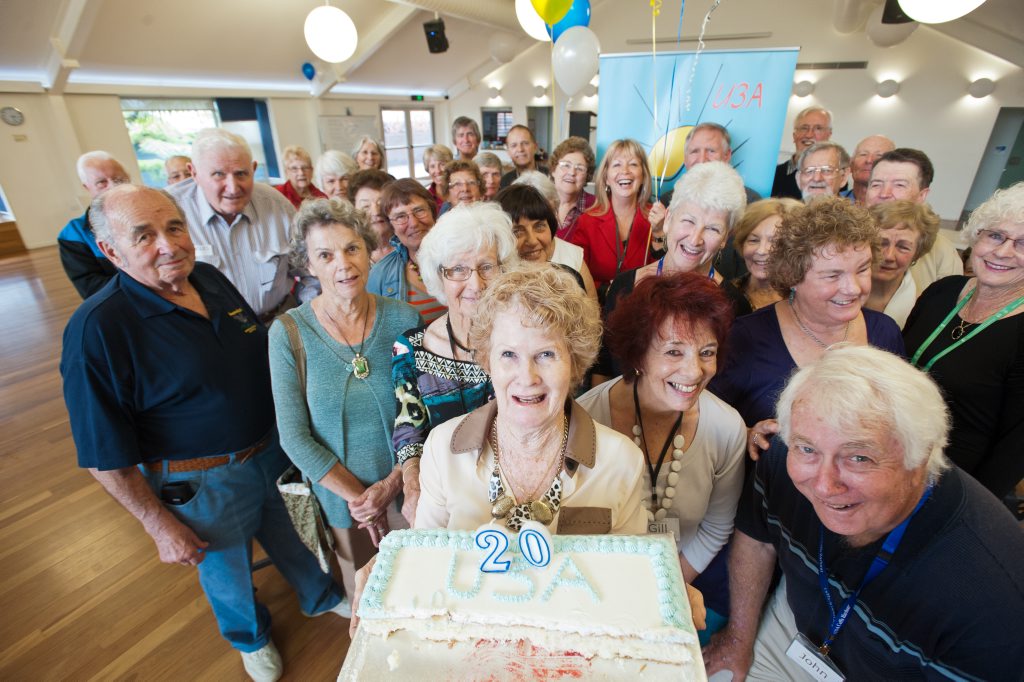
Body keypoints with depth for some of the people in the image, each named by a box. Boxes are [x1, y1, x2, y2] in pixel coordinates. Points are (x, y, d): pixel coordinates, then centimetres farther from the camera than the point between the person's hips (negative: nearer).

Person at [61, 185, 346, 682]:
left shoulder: (211, 278, -6)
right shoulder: (97, 329, -24)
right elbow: (104, 453, -18)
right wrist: (160, 525, -11)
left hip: (272, 449, 5)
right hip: (203, 483, -4)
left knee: (293, 536, 28)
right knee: (228, 571, 24)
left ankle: (320, 596, 59)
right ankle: (250, 636, 57)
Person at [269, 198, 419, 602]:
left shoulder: (403, 319, -12)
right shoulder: (288, 333, -13)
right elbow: (294, 435, -11)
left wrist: (393, 482, -14)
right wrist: (354, 494, -11)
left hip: (408, 486, 1)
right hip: (339, 492, 0)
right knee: (363, 591, 23)